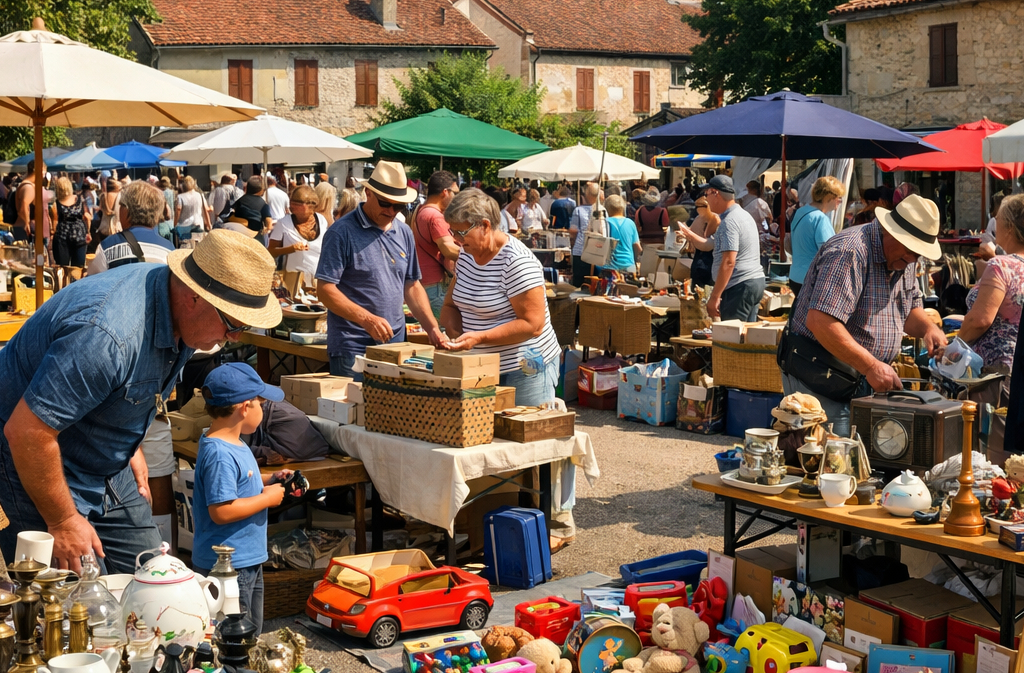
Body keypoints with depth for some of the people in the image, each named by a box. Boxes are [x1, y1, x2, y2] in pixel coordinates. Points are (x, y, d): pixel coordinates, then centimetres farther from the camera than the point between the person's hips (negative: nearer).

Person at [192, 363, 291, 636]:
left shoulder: (233, 444, 7)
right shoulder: (219, 454, -25)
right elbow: (222, 511, -29)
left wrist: (269, 480, 8)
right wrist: (267, 498, -20)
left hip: (248, 559, 11)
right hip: (227, 565, -11)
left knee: (252, 635, 22)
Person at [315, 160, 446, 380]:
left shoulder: (404, 233, 11)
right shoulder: (342, 232, -8)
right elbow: (324, 289, -13)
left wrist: (432, 328, 4)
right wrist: (367, 319, -24)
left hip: (395, 342, 6)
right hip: (353, 346, -6)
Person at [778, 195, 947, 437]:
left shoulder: (904, 258, 9)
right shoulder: (849, 253, -21)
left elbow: (910, 308, 22)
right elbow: (820, 321, -30)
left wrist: (929, 328, -2)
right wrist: (872, 366, -30)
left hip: (862, 382, 9)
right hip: (820, 382, -9)